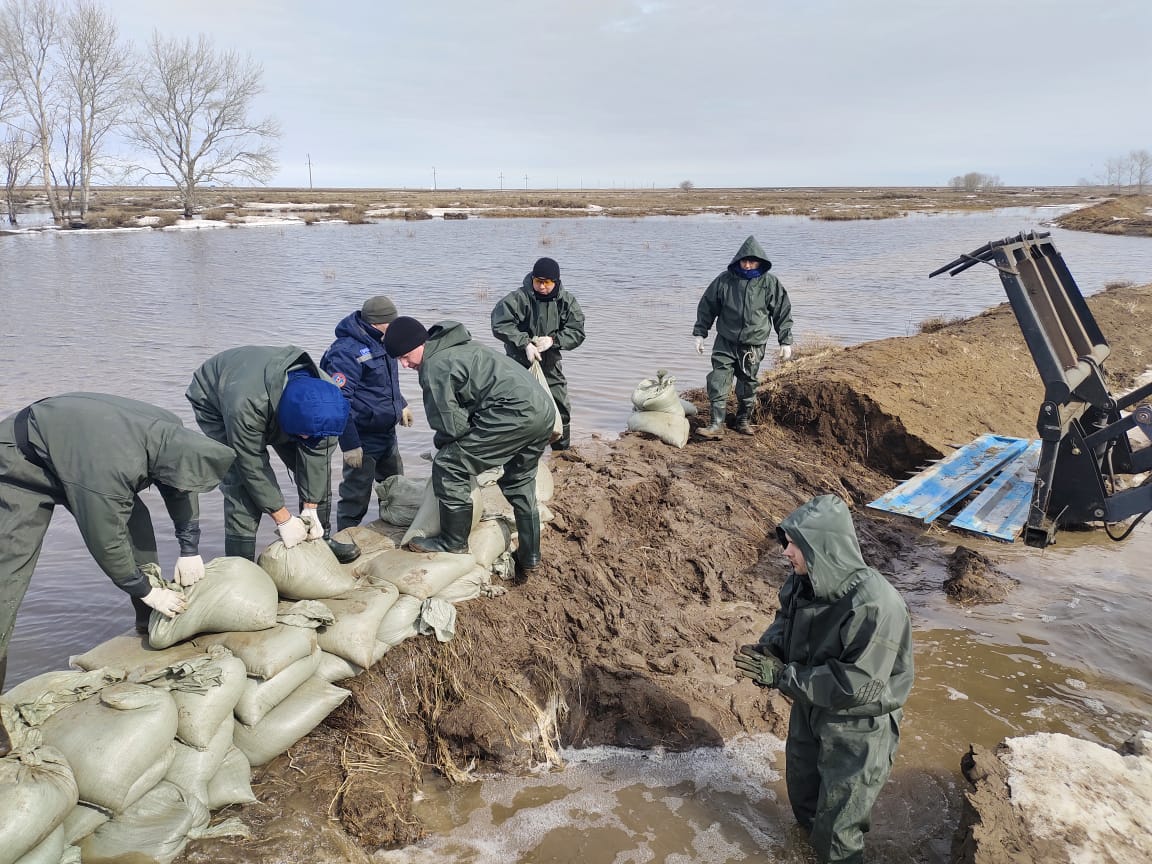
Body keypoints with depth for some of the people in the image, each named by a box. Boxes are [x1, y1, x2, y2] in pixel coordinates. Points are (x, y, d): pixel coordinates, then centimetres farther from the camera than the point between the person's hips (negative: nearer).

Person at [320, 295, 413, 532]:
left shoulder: (381, 342, 5)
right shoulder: (347, 351, -25)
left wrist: (401, 405, 29)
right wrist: (350, 445, -26)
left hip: (387, 432, 10)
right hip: (363, 439, -9)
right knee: (356, 497, 0)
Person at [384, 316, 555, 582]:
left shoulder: (434, 366, -9)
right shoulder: (456, 348, 23)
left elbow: (451, 425, -8)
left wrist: (440, 443, 14)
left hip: (516, 413, -11)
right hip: (544, 410, 11)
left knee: (449, 468, -2)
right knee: (519, 484, 26)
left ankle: (453, 543, 10)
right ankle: (529, 559, 33)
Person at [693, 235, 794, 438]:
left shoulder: (770, 283, -2)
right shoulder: (724, 280, -3)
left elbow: (783, 313, 5)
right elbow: (707, 307, 6)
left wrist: (786, 342, 2)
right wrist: (699, 334, 2)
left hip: (753, 345, 0)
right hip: (725, 342, 0)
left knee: (747, 385, 10)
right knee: (718, 382, -10)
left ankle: (744, 420, 28)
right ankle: (717, 424, -7)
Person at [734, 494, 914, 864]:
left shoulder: (874, 606, -36)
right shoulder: (803, 581, -12)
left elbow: (855, 685, -34)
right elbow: (786, 619, 8)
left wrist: (781, 675, -33)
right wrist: (768, 648, -15)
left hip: (857, 729, -7)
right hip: (810, 709, 7)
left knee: (837, 826, 11)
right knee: (803, 794, 30)